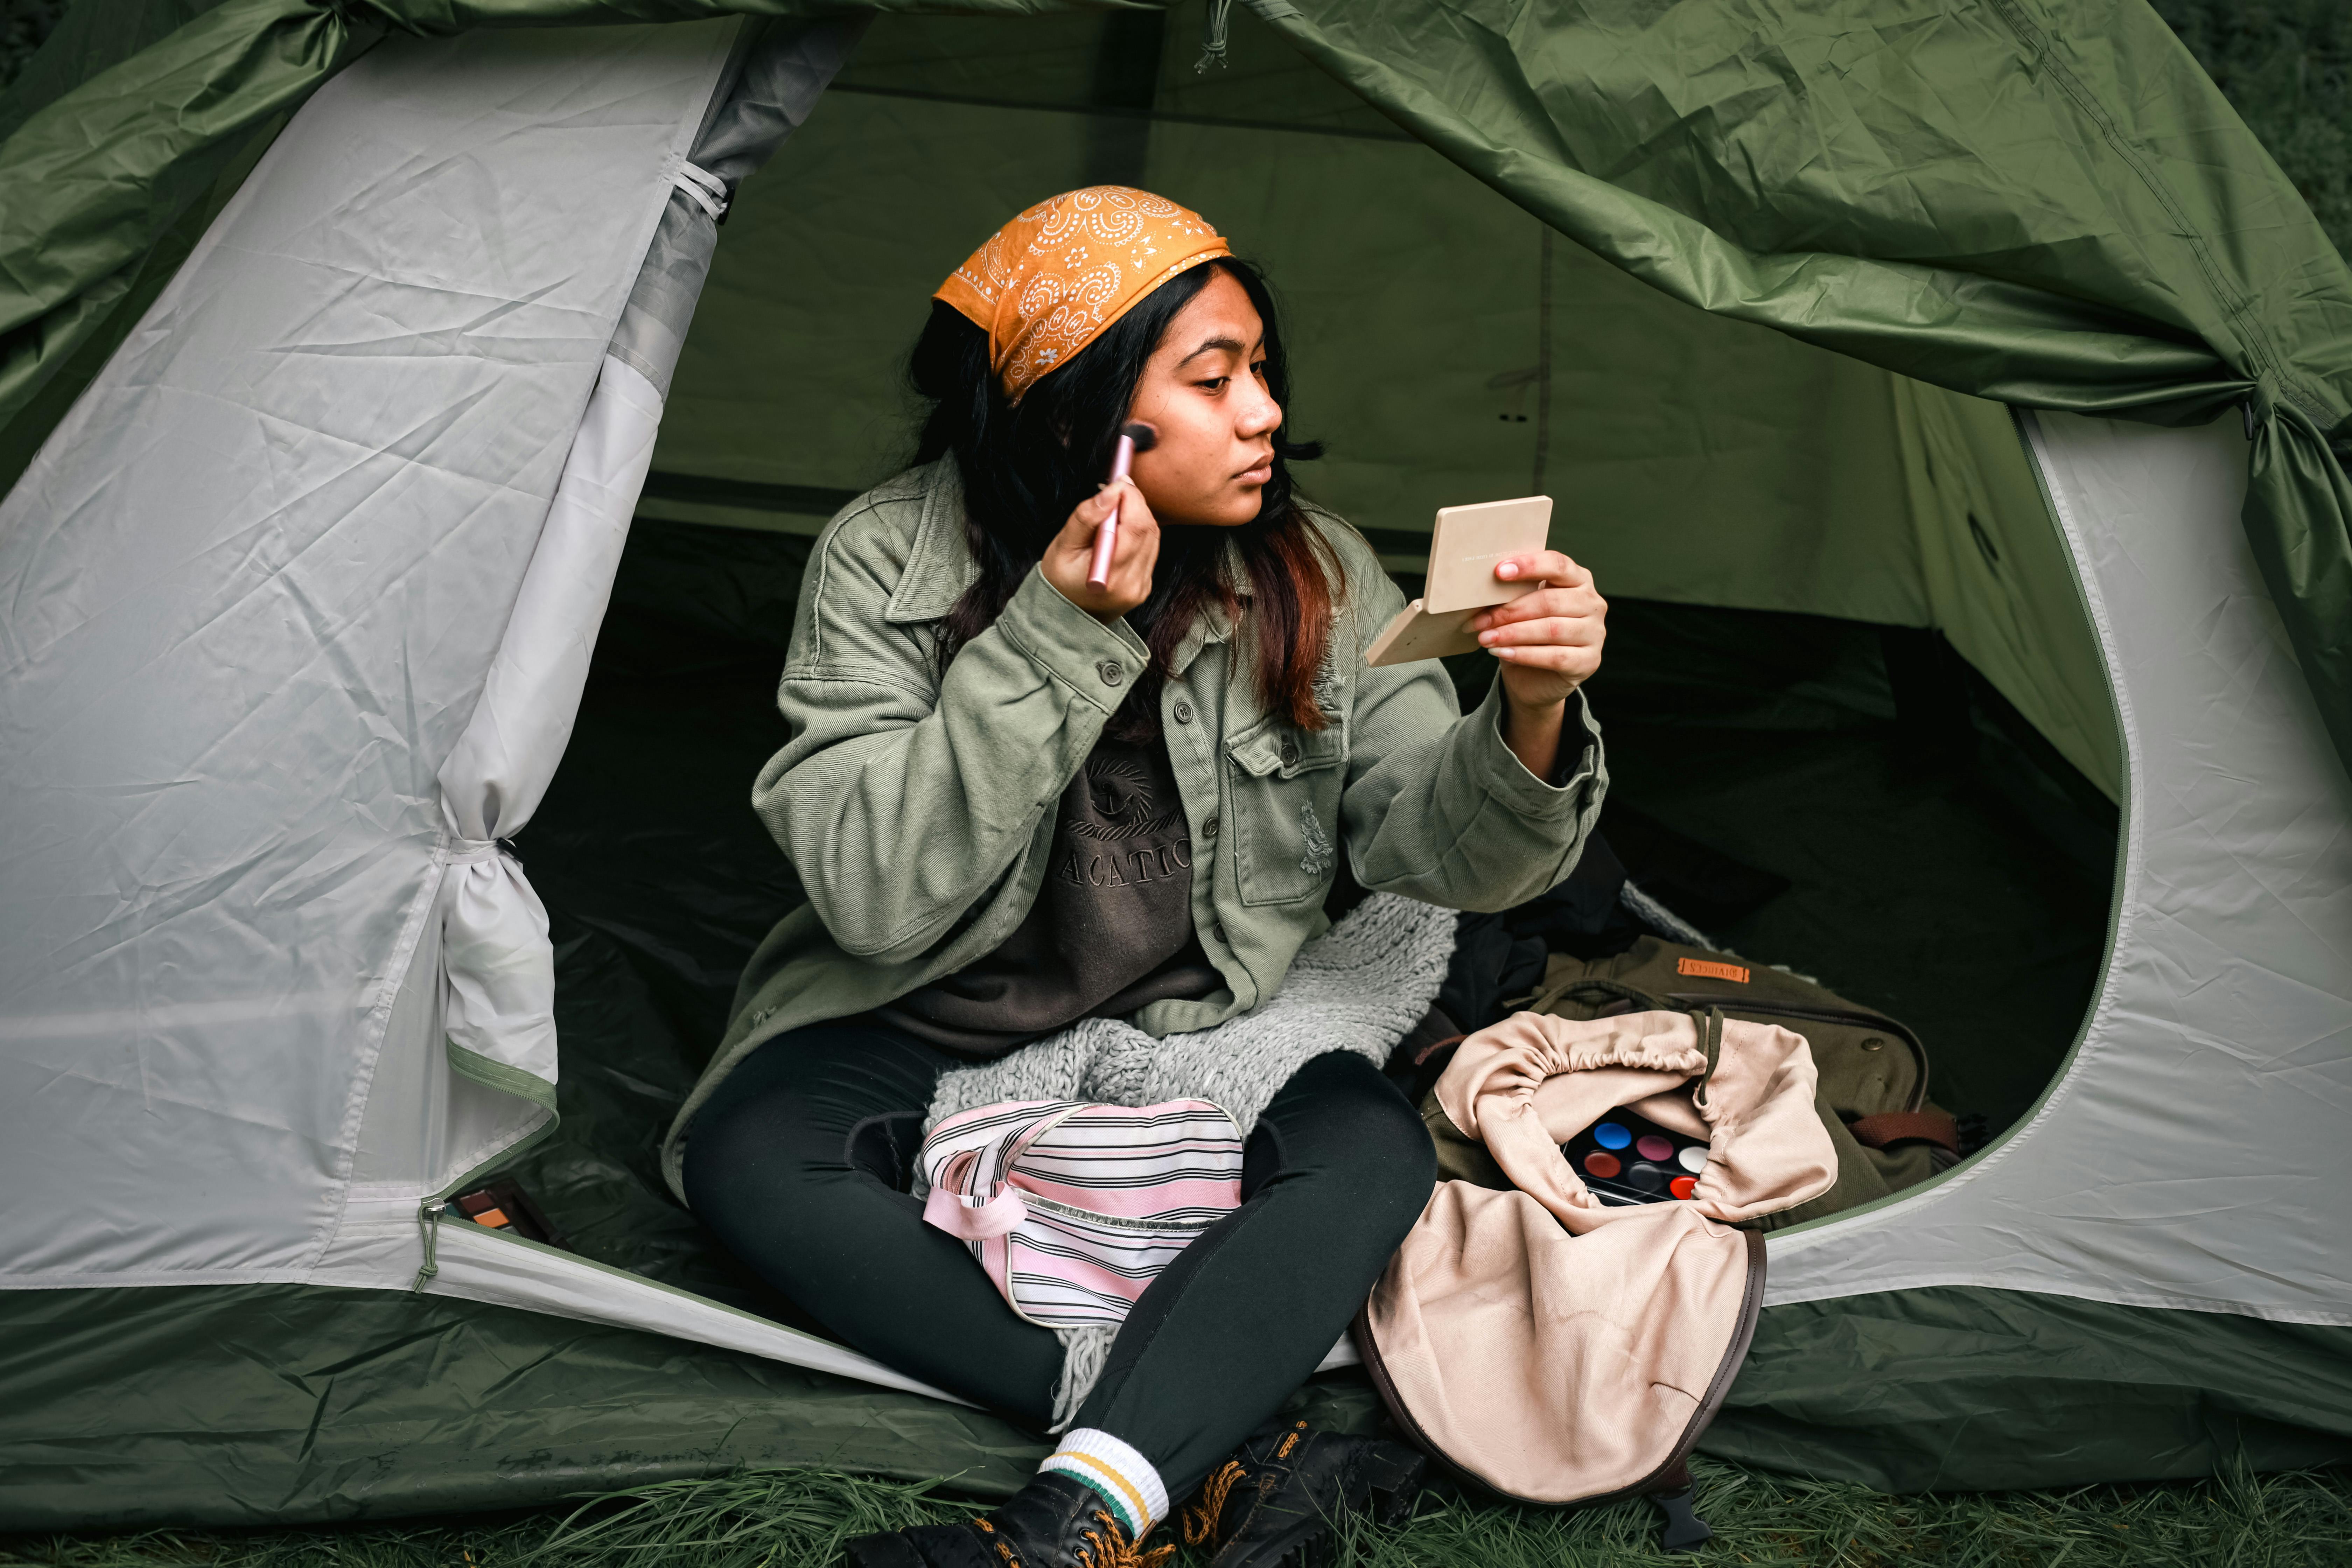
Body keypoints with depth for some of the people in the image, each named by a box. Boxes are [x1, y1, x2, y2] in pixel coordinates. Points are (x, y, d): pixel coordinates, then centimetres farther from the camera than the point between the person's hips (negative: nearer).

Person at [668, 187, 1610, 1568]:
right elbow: (874, 896, -22)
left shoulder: (1318, 577, -6)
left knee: (1371, 1146, -28)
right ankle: (1228, 1451, -34)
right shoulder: (888, 562, -14)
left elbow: (1432, 844, -9)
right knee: (749, 1157, -29)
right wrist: (1055, 637, -29)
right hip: (924, 1037, -1)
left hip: (1200, 1042, 1)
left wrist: (1529, 717, -31)